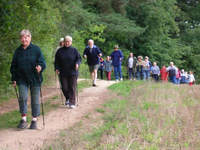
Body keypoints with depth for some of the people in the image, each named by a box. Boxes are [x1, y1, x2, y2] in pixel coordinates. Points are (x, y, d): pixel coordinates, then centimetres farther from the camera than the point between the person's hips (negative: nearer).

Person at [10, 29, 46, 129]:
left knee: (35, 99, 4)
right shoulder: (18, 51, 8)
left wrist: (40, 67, -26)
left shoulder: (36, 49, -1)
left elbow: (42, 62, -3)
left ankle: (34, 120, 14)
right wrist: (14, 79, 6)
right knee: (22, 97, -12)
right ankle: (23, 120, -3)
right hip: (22, 79, 2)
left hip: (35, 79, -2)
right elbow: (13, 66, 12)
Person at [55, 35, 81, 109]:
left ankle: (72, 103, 2)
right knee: (64, 88, 2)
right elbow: (56, 61, 11)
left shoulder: (74, 50, 4)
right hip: (63, 73, 2)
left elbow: (79, 58, 3)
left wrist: (77, 64, -17)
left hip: (73, 73, -2)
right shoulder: (60, 51, 8)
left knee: (72, 88, -3)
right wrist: (56, 68, -2)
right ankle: (67, 99, 29)